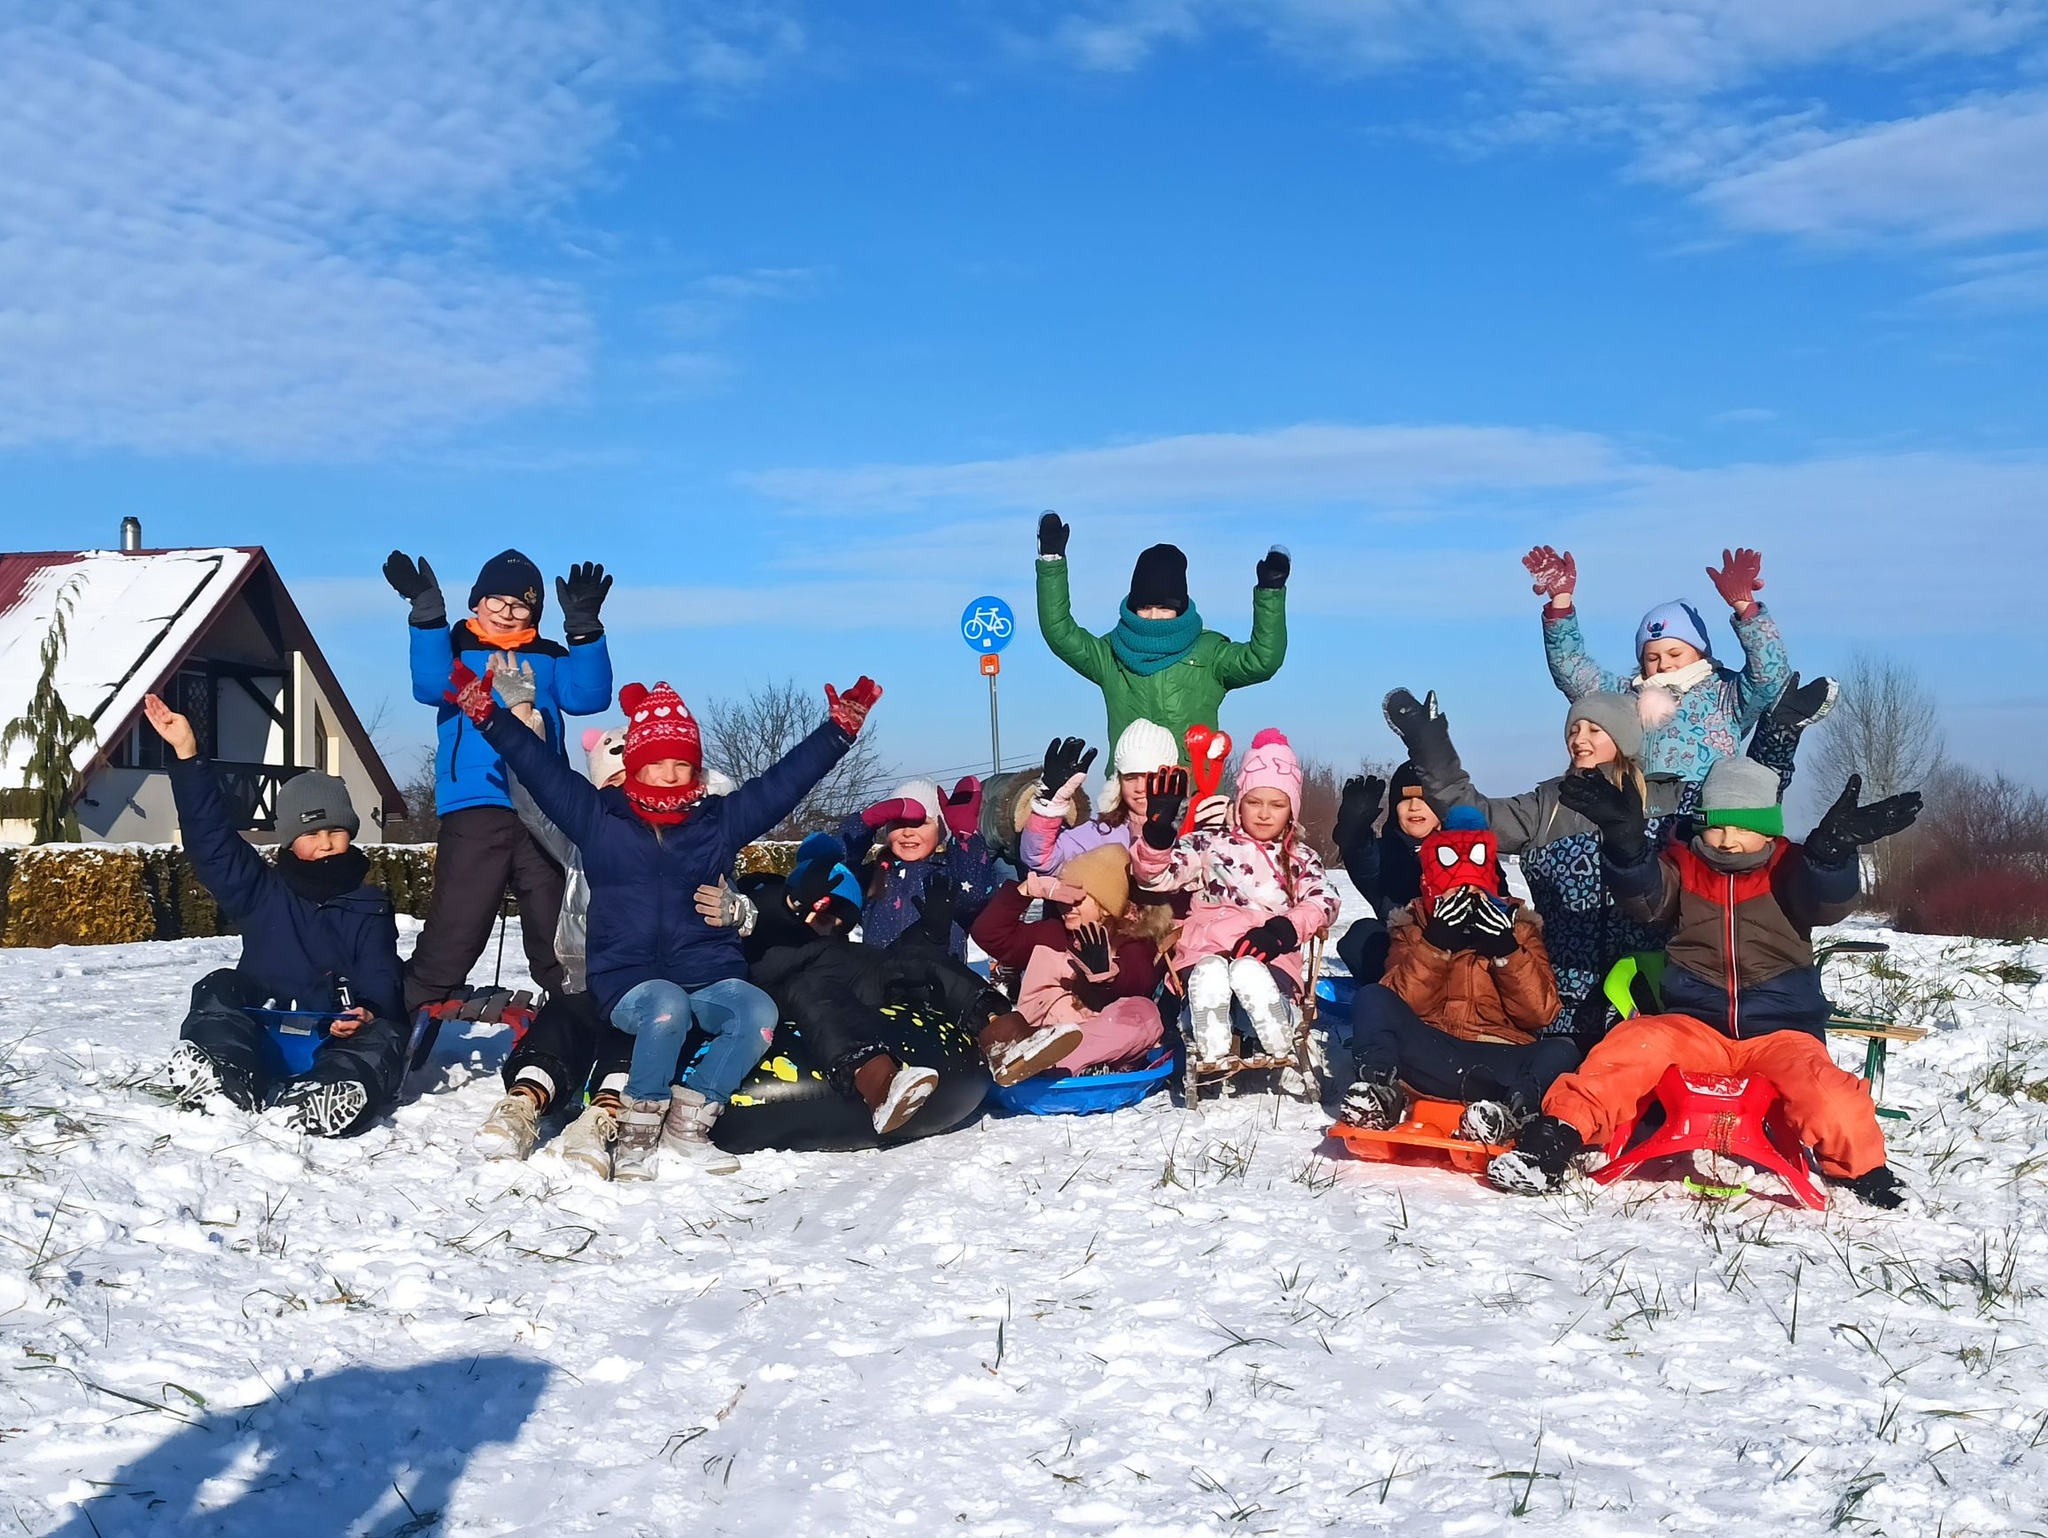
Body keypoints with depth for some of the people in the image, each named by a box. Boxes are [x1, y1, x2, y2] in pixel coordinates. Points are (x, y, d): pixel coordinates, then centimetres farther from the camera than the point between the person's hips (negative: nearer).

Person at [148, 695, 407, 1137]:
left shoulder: (370, 909, 13)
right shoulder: (260, 892, 14)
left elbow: (380, 979, 0)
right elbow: (209, 833, 4)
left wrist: (368, 1013, -25)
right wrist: (186, 753, -5)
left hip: (335, 1040, -1)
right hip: (256, 1032, 1)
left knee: (383, 1038, -29)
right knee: (218, 991, -23)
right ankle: (232, 1084, -54)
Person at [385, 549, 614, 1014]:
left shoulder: (550, 659, 19)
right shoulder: (458, 649, 13)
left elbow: (589, 696, 0)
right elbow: (433, 687, -9)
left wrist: (583, 627, -11)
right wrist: (428, 614, -19)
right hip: (474, 808, -2)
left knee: (558, 932, 5)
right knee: (455, 927, -8)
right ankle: (421, 1014, -1)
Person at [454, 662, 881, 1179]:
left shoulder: (721, 819, 12)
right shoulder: (597, 816, 9)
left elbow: (788, 776, 9)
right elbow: (535, 763, 6)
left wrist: (841, 727, 2)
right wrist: (487, 713, -3)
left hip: (710, 976, 2)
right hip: (627, 980, -2)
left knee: (758, 1014, -29)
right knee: (666, 1007, -37)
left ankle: (688, 1123, -15)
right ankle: (637, 1133, -18)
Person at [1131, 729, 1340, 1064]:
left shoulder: (1301, 858, 22)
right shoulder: (1209, 845, 19)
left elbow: (1323, 902, 1)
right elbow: (1156, 875, 4)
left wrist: (1283, 930, -21)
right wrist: (1159, 828, -17)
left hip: (1269, 956, 0)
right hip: (1207, 949, 0)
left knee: (1247, 971, -39)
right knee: (1210, 973, -40)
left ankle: (1283, 1060, -39)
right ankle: (1211, 1062, -49)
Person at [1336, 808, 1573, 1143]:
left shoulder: (1517, 925, 15)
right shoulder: (1414, 925, 14)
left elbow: (1540, 1013, 0)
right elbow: (1403, 1003, -4)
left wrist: (1506, 948, -11)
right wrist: (1437, 941, -15)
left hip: (1501, 1060, 0)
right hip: (1431, 1056, 0)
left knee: (1562, 1050, -29)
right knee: (1372, 998, -20)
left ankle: (1511, 1108, -57)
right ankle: (1381, 1085, -44)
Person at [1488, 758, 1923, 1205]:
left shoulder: (1790, 870, 7)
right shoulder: (1684, 867, 9)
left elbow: (1827, 900, -16)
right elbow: (1644, 893, -13)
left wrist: (1833, 848, -40)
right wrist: (1626, 840, -37)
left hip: (1779, 1032, -1)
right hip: (1694, 1028, 1)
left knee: (1830, 1101, -29)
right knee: (1634, 1043, -29)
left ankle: (1865, 1174, -4)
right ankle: (1555, 1139, -28)